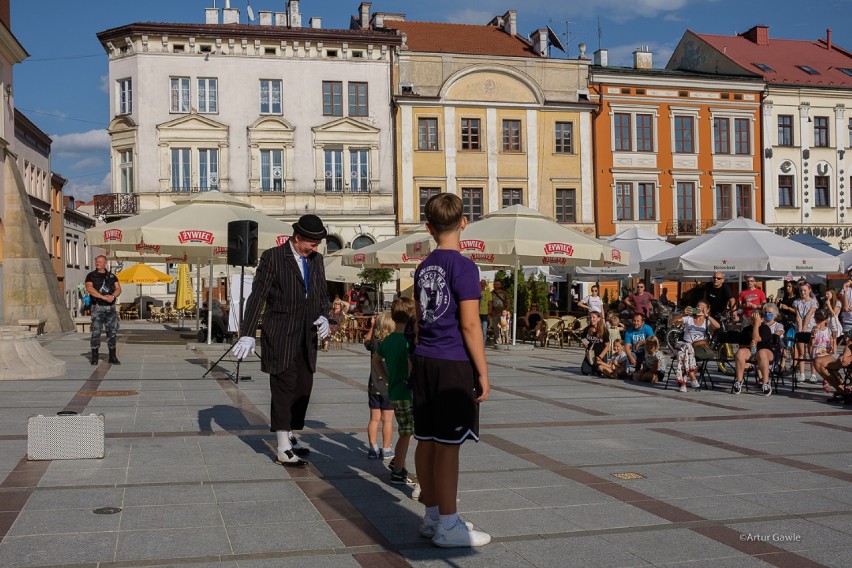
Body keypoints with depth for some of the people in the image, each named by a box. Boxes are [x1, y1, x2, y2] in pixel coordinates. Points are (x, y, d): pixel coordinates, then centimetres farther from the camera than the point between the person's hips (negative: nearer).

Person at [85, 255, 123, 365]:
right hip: (97, 307, -3)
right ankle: (94, 357, 2)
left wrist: (113, 296, -17)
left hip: (111, 307, 3)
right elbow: (90, 289, -12)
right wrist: (103, 297, -21)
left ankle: (112, 357, 9)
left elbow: (118, 289, 5)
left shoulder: (112, 276, 15)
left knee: (112, 331, 3)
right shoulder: (91, 276, 4)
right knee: (96, 332, -5)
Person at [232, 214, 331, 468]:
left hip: (306, 338, 6)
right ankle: (284, 450, -2)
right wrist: (247, 334, -19)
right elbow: (257, 296, -12)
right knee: (284, 388, -6)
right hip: (280, 337, -6)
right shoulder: (273, 257, -8)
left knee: (303, 389, 9)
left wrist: (323, 316, -1)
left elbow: (323, 294, 20)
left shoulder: (316, 259, 10)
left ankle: (290, 437, 25)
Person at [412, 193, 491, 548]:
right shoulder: (463, 267, -11)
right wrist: (483, 372, -10)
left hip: (424, 360, 7)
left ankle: (433, 516, 21)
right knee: (448, 445, -3)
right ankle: (447, 526, 4)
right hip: (454, 364, -7)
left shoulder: (423, 268, 11)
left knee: (427, 441, 11)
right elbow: (469, 325, -14)